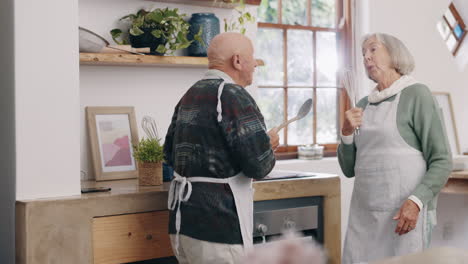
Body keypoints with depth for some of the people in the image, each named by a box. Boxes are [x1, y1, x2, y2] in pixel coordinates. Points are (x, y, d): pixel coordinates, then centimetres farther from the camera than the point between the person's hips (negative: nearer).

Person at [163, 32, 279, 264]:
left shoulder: (189, 95, 12)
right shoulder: (233, 95, -14)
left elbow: (171, 154, 20)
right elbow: (259, 165, -20)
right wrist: (268, 143, 2)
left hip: (182, 223, 9)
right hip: (217, 229, -9)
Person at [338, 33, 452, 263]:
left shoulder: (416, 94, -2)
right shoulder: (364, 104, 13)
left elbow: (441, 161, -7)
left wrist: (415, 202, -20)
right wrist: (346, 133, -1)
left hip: (405, 214, -5)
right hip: (363, 216, 5)